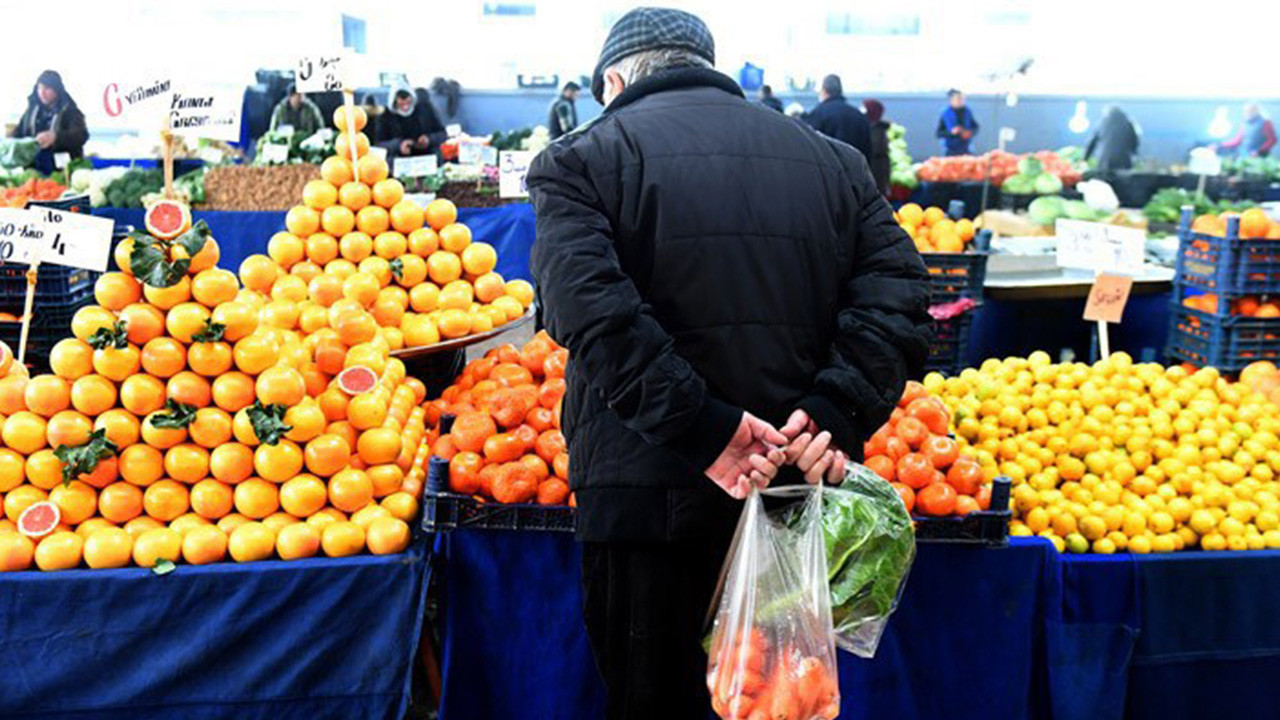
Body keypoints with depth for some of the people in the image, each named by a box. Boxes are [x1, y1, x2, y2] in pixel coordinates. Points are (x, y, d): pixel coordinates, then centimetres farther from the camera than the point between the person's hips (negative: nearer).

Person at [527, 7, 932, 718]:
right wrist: (838, 414, -9)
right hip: (795, 495, 4)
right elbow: (898, 293, 1)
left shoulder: (580, 159, 1)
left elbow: (591, 310, -16)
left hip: (645, 493, -3)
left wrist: (704, 428, -17)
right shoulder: (832, 159, 13)